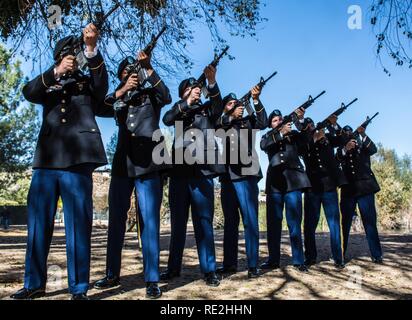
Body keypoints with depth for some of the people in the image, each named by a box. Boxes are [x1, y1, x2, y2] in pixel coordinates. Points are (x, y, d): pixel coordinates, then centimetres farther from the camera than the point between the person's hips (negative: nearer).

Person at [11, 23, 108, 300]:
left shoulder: (89, 83, 16)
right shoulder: (48, 85, 21)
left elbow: (102, 83, -6)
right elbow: (29, 92, 1)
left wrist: (92, 48, -21)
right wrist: (56, 72, -12)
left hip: (77, 160, -3)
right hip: (46, 160, 3)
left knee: (78, 223, -4)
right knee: (38, 222, 6)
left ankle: (79, 289, 3)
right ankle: (35, 284, 18)